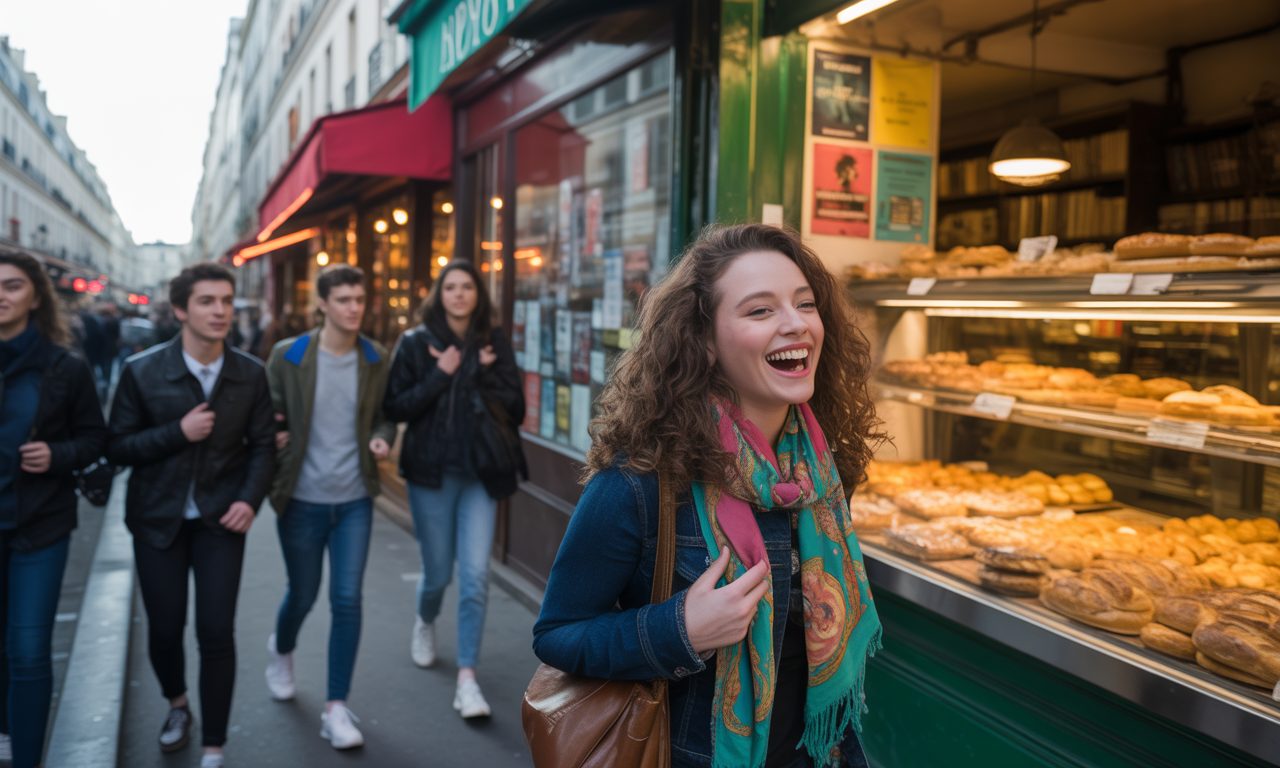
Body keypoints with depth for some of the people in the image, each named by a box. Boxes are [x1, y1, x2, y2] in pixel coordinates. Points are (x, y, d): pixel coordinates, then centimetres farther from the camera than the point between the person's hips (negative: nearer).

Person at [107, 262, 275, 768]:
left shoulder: (251, 374, -4)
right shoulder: (142, 371, -8)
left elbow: (263, 445, 2)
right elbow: (117, 448, -6)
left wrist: (250, 499, -13)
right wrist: (177, 432, -20)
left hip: (220, 518, 0)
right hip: (158, 519, 0)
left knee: (216, 633, -3)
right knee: (164, 627, 10)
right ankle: (177, 704, 43)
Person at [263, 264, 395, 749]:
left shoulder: (375, 360, 0)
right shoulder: (288, 357, -6)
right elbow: (268, 417, 3)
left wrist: (382, 437, -10)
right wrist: (273, 440, -16)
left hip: (354, 499, 1)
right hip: (302, 498, -1)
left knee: (347, 600, -3)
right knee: (303, 595, 14)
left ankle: (336, 709, 9)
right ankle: (281, 649, 50)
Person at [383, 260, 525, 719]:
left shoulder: (494, 344, 2)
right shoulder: (415, 344, -1)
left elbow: (516, 410, -1)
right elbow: (394, 408, -5)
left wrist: (485, 373, -15)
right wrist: (439, 376, -15)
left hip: (481, 474, 0)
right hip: (431, 473, 0)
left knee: (475, 573, -9)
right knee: (438, 572, 11)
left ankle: (467, 678, 1)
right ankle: (426, 622, 46)